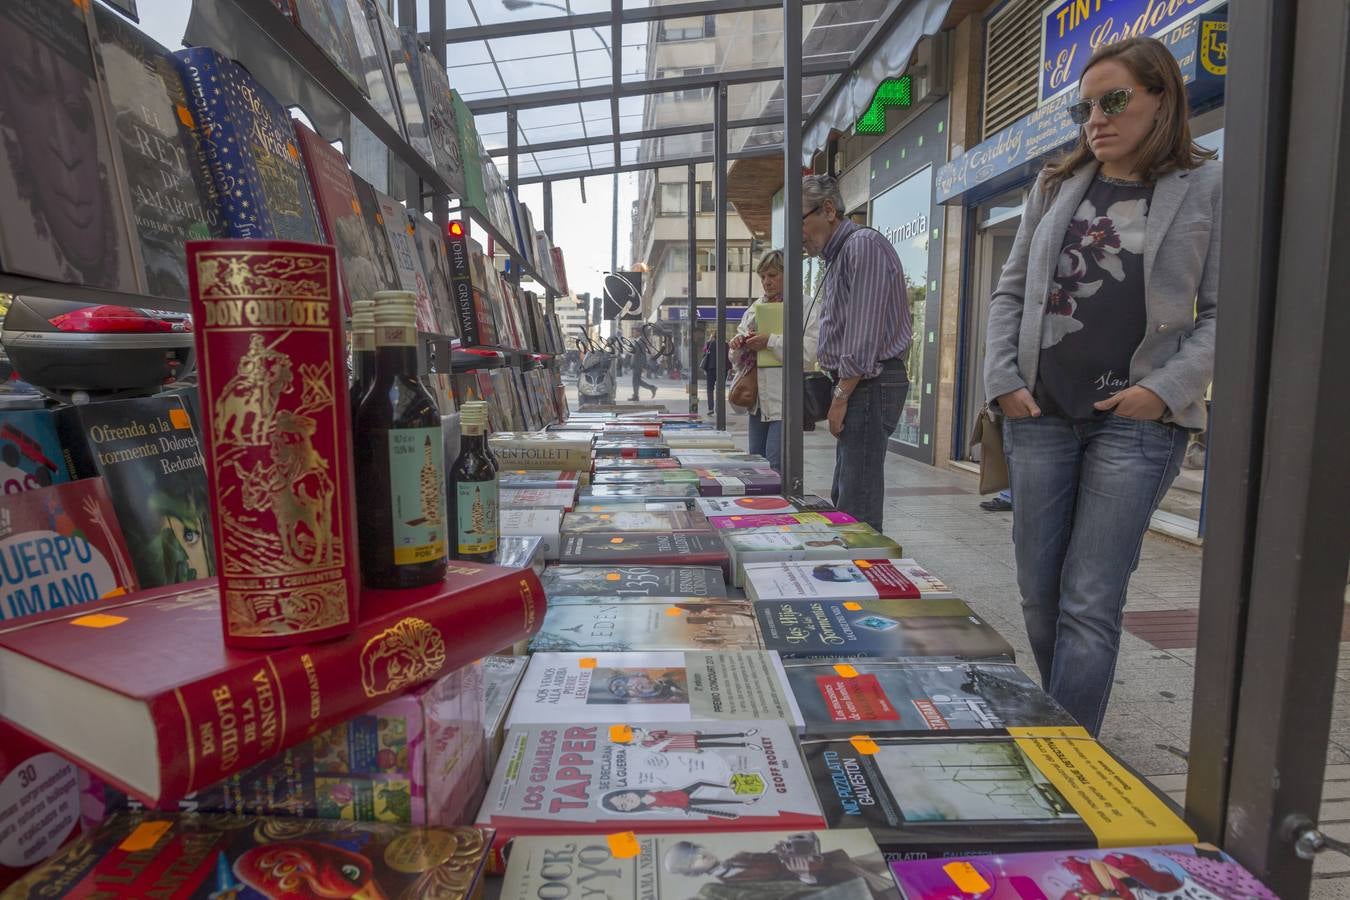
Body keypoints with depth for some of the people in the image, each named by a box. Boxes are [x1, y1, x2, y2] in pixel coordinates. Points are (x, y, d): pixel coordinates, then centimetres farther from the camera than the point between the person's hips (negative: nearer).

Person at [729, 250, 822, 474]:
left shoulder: (808, 308, -4)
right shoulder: (756, 307, 16)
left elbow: (809, 353, -16)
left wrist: (770, 341, -15)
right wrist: (739, 344, -2)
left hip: (785, 400, -7)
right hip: (759, 399, 7)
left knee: (776, 466, -10)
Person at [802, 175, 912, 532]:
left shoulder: (864, 244, -12)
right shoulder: (838, 255, 20)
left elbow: (864, 333, -19)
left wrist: (841, 396, -16)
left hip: (869, 385, -11)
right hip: (855, 385, 11)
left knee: (858, 508, -10)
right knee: (843, 498, 15)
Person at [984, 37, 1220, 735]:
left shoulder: (1208, 189, 4)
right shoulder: (1055, 187, 13)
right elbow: (1010, 292, 13)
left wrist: (1166, 390, -12)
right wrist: (1003, 381, 0)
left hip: (1137, 420, -3)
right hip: (1040, 414, 4)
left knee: (1090, 604, -5)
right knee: (1040, 595, 8)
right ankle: (1066, 728, 28)